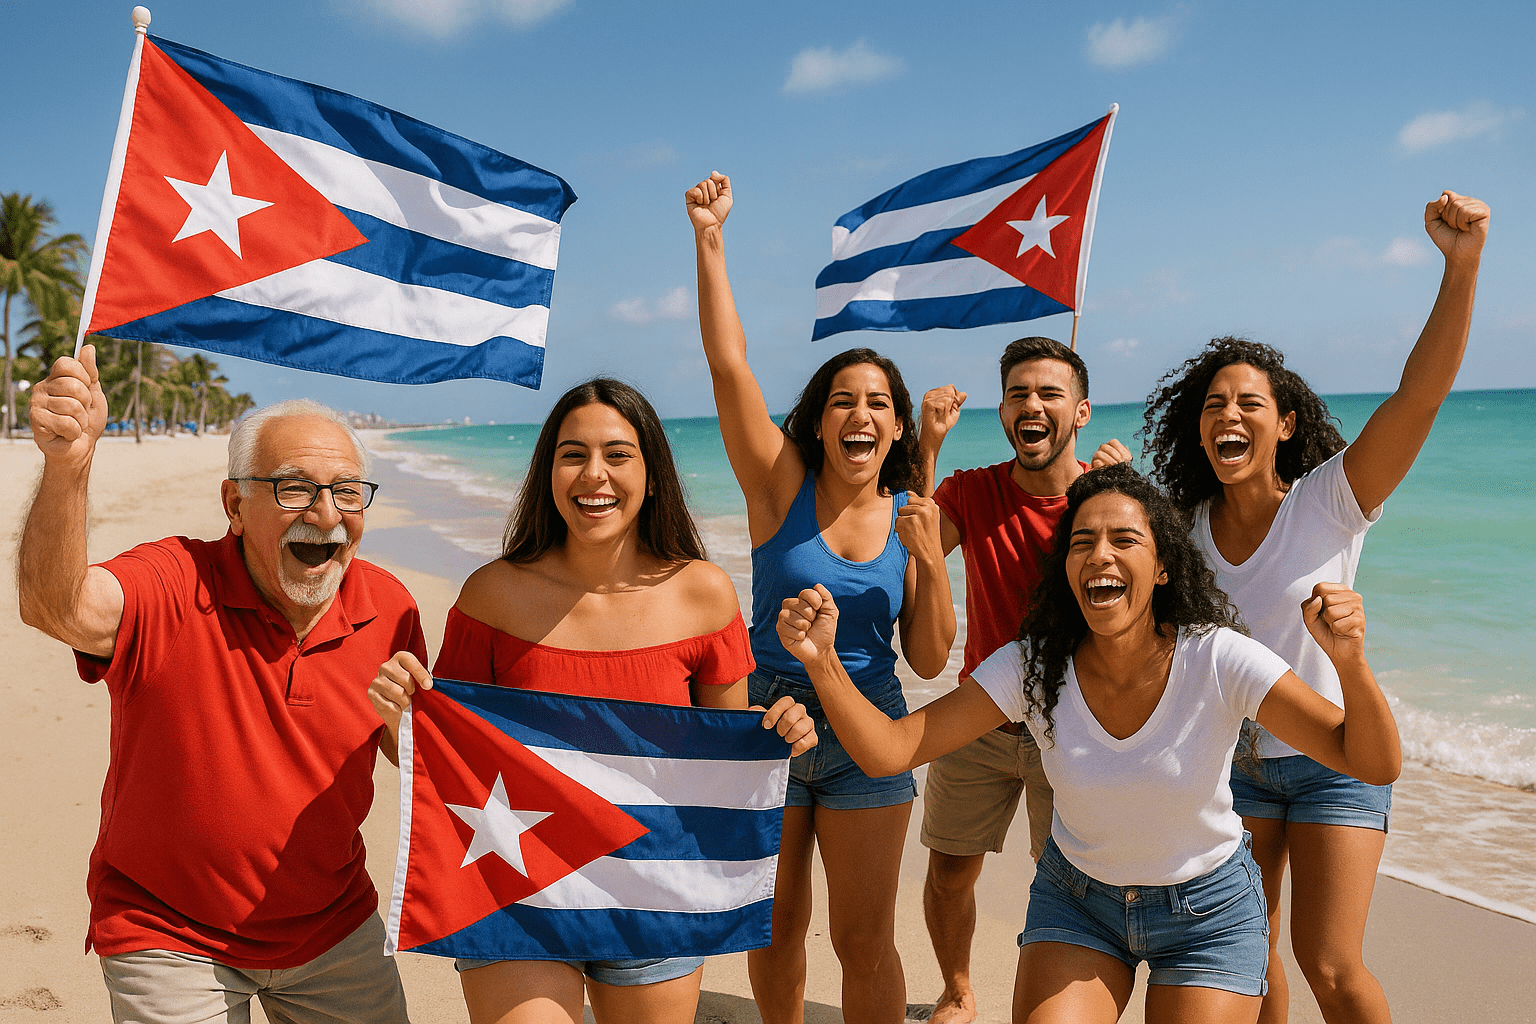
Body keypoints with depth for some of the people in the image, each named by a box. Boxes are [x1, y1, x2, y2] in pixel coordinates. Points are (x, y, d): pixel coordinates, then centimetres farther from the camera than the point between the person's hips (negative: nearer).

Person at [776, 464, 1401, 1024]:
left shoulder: (1218, 661, -25)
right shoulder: (1034, 667, -20)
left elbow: (1376, 765, -26)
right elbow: (889, 751, -24)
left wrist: (1351, 664, -45)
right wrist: (821, 660, -40)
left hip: (1207, 907, -1)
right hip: (1077, 900, 1)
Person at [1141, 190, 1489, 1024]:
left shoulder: (1329, 504, -16)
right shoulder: (1186, 527, -4)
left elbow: (1418, 396, -29)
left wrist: (1462, 264, -43)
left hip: (1333, 757, -4)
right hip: (1232, 756, 4)